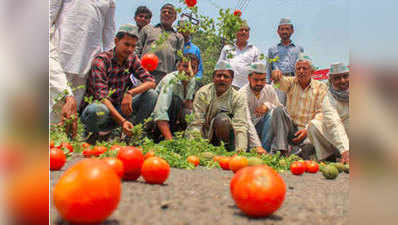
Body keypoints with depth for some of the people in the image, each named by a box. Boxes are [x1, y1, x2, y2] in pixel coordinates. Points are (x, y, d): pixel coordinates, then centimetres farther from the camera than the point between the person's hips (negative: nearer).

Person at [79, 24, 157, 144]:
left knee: (151, 94, -12)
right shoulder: (101, 60, -15)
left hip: (116, 108, 5)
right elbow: (102, 96, -26)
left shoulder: (132, 59, 2)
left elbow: (151, 81, -6)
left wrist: (130, 93, -25)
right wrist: (122, 121, -37)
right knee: (97, 110, -41)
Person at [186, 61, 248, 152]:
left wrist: (240, 151, -34)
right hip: (203, 134, 1)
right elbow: (196, 122, -15)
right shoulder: (203, 93, -9)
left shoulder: (237, 98, -8)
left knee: (222, 118, -30)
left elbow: (240, 126, -19)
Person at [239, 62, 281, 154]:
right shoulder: (243, 93, -20)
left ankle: (265, 150, -24)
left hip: (263, 126, 5)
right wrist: (257, 146, -43)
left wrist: (268, 106, -20)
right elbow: (247, 121, -32)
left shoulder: (269, 89, -3)